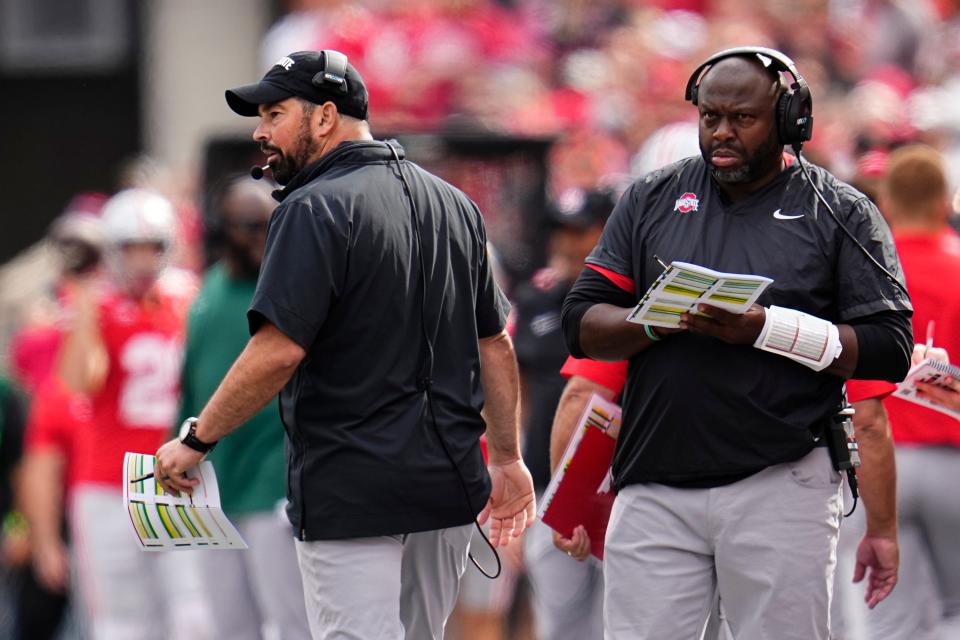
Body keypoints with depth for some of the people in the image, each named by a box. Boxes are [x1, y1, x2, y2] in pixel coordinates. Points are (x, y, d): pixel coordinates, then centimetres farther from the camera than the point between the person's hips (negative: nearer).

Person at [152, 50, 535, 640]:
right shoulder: (454, 204, 13)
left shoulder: (315, 209, -12)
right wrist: (509, 459, 21)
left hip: (352, 495, -8)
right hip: (448, 485, 8)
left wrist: (196, 441, -12)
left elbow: (279, 351, -20)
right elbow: (495, 344, 16)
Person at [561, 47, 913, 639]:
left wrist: (765, 329, -16)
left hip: (780, 485, -2)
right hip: (656, 489, 3)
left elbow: (889, 349, -4)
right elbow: (583, 324, 9)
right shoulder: (651, 200, 14)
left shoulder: (841, 213, 5)